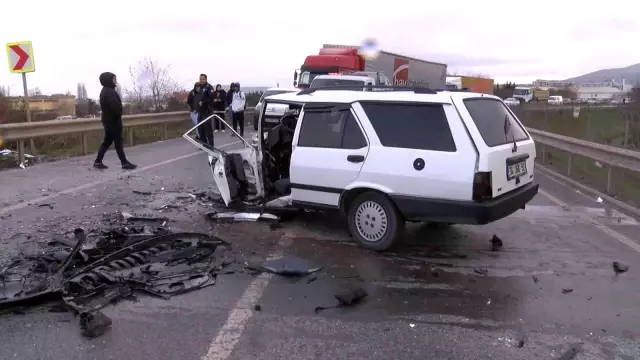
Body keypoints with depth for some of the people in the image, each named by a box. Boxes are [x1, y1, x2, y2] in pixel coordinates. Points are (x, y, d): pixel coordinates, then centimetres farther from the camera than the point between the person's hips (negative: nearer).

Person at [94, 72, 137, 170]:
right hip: (113, 120, -10)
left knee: (107, 141, 13)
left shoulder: (105, 91, 17)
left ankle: (98, 162, 14)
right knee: (118, 142, -6)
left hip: (108, 120, 10)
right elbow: (115, 106, -27)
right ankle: (125, 163, -2)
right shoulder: (110, 92, -16)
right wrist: (118, 115, -11)